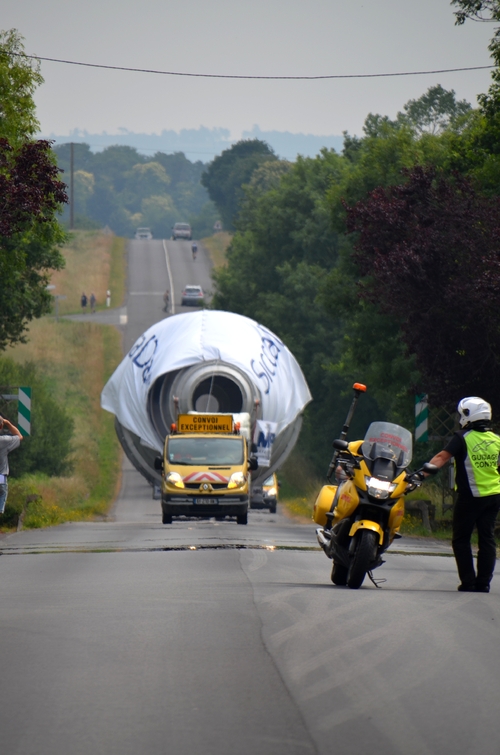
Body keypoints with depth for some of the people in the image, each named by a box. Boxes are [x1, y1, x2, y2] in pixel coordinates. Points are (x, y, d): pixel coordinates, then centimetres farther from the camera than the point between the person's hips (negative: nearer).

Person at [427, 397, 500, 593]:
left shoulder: (463, 438, -11)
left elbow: (442, 457, -23)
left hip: (470, 496, -5)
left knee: (461, 540, 5)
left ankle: (468, 581, 0)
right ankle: (483, 582, 5)